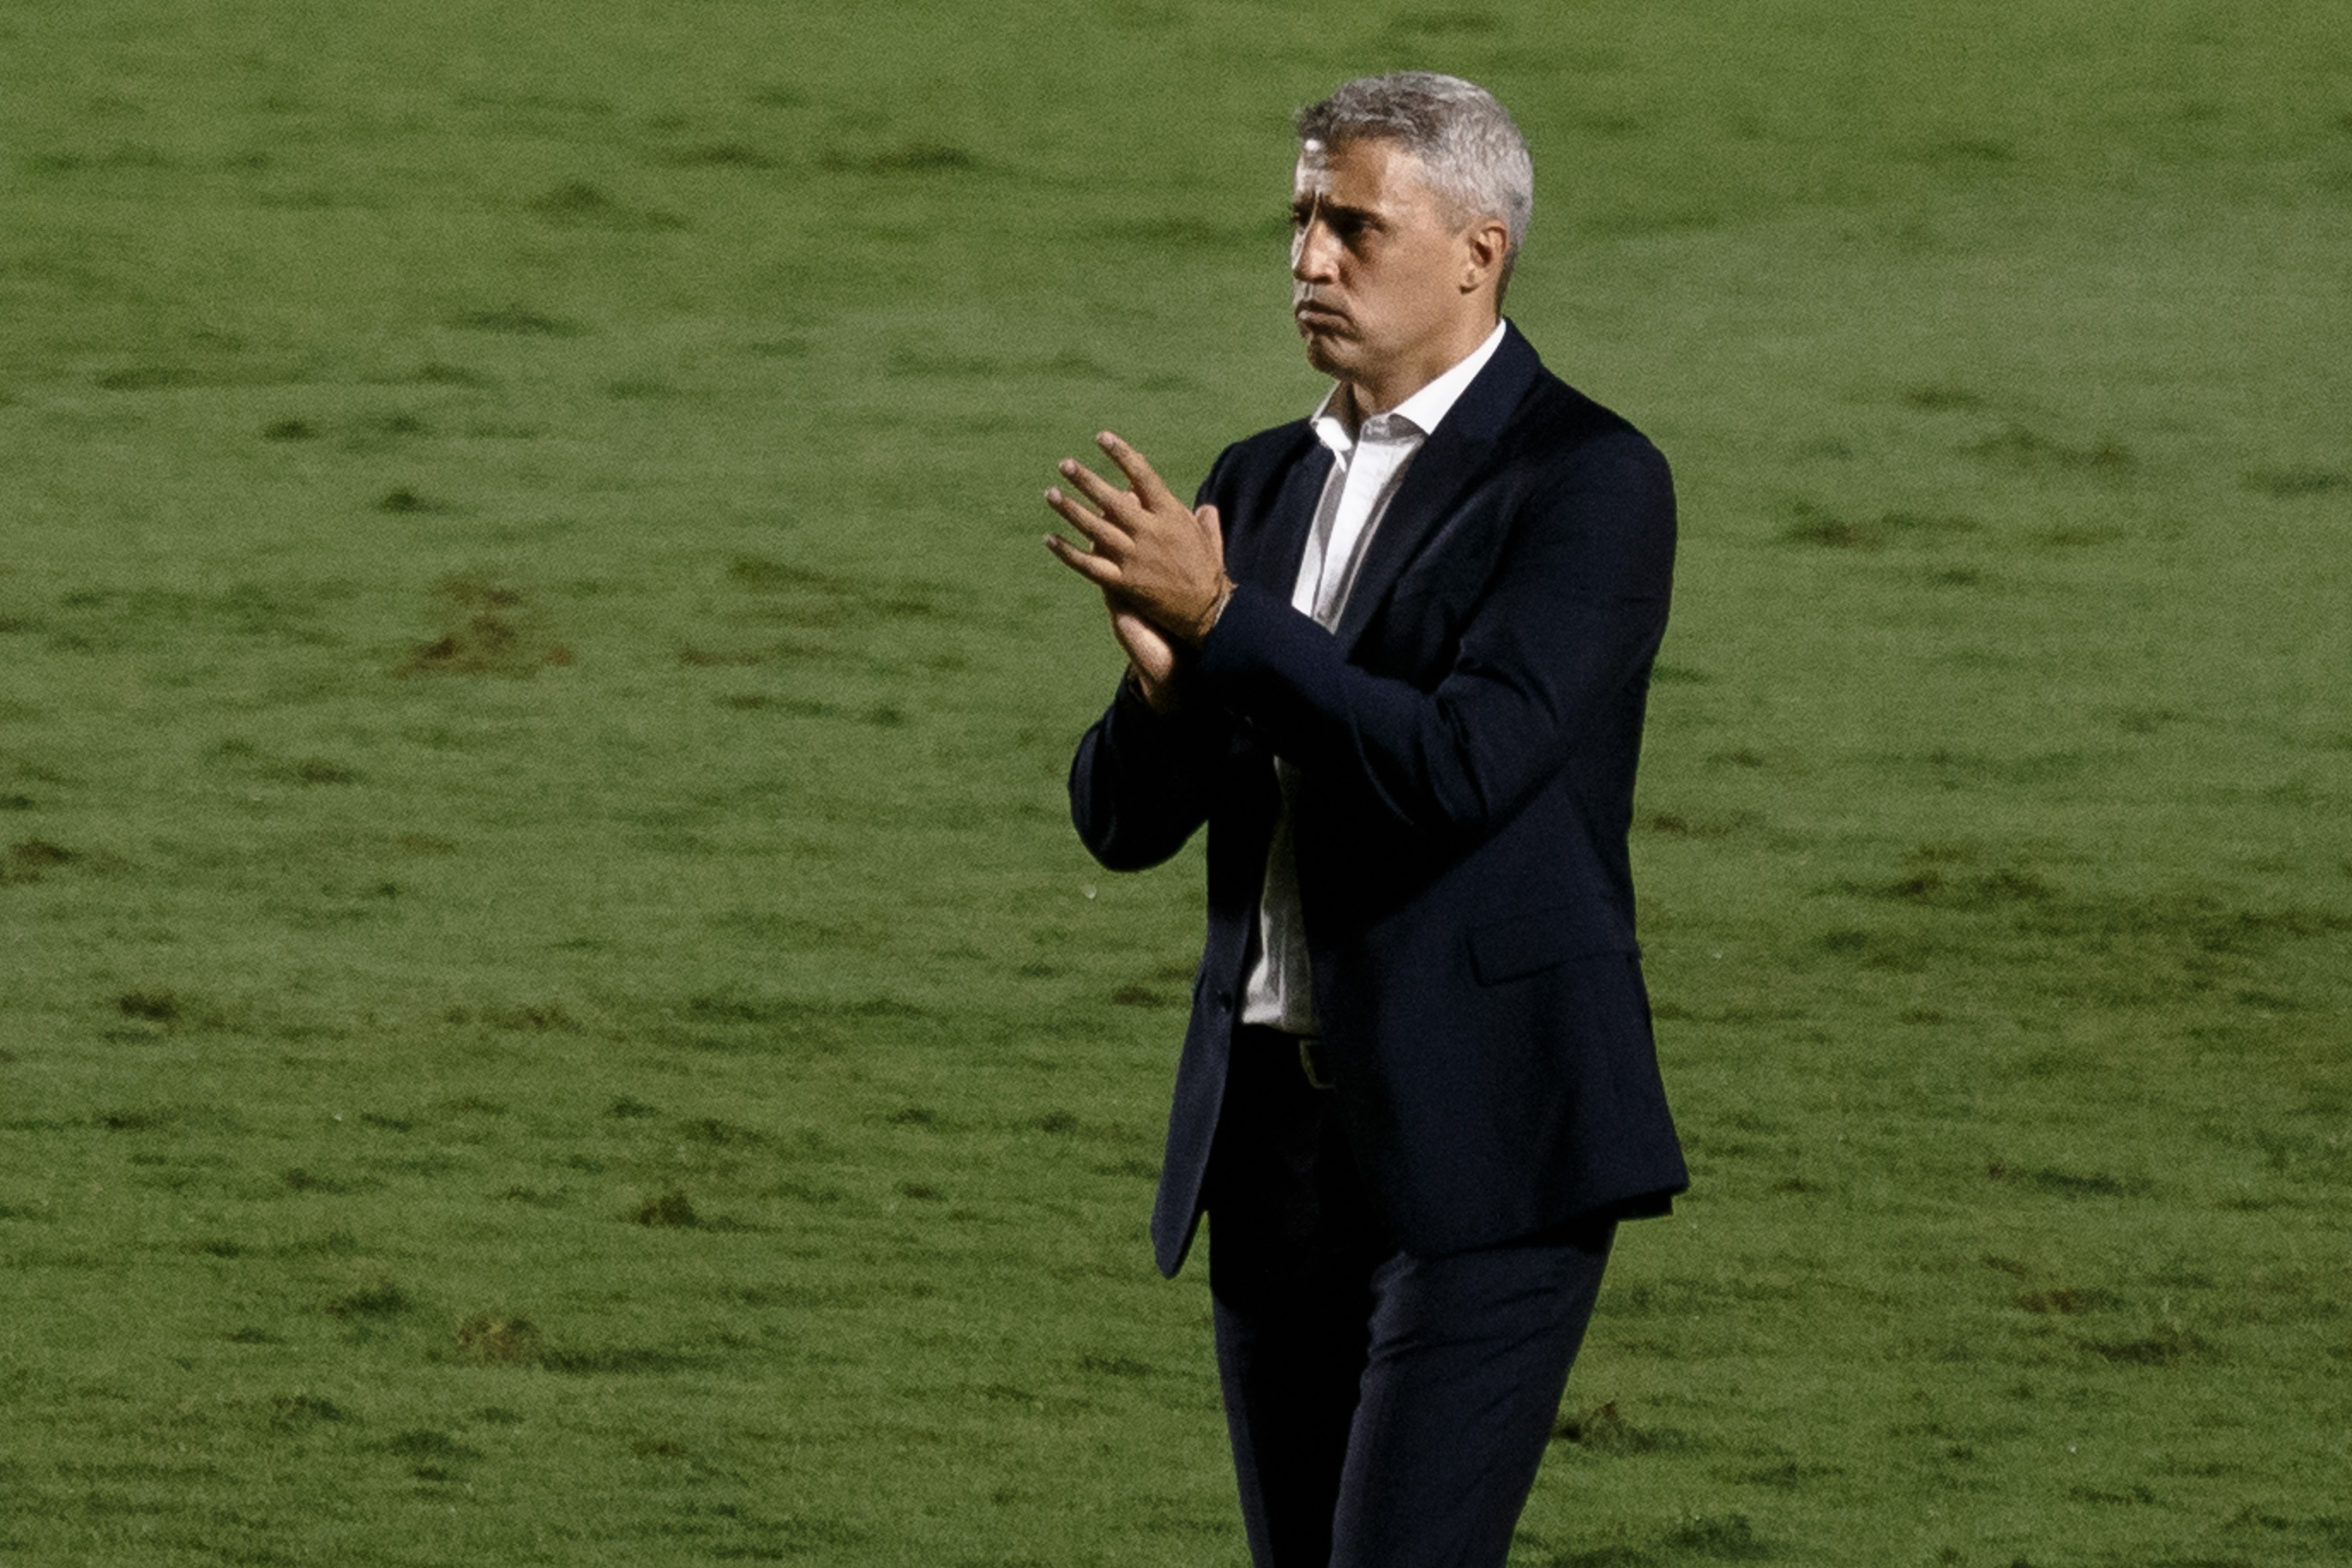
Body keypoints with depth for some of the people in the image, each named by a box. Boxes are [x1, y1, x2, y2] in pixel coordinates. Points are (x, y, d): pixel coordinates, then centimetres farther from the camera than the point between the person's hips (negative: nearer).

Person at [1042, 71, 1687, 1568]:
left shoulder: (1586, 480, -9)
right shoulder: (1265, 485, 14)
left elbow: (1463, 768, -21)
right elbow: (1124, 817, 11)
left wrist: (1222, 624, -21)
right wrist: (1167, 678, -11)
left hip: (1481, 1143, -8)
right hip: (1278, 1129, 8)